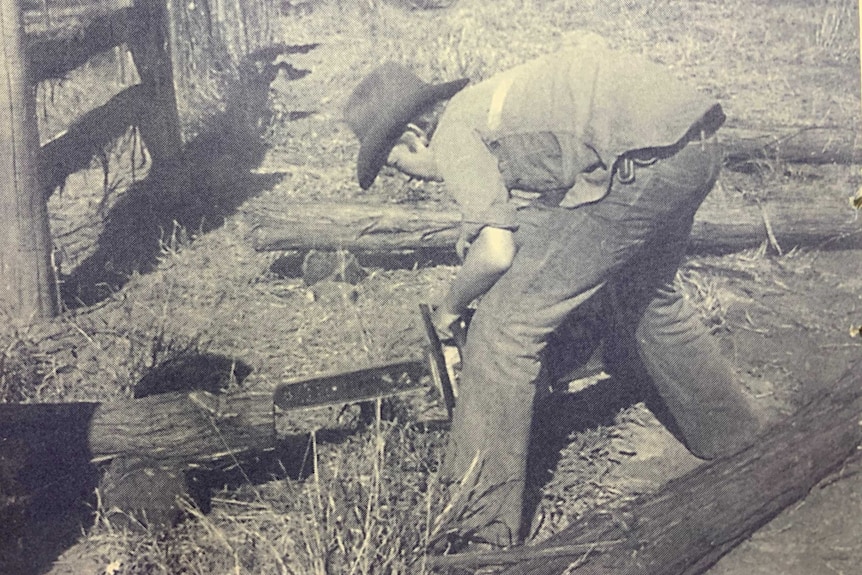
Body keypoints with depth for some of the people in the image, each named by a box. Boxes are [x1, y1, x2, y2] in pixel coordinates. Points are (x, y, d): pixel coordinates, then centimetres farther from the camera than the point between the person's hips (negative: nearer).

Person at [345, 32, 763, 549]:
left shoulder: (452, 134, 1)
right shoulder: (486, 105, 26)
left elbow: (496, 252, -9)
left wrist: (450, 309, 10)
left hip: (647, 157, -10)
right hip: (697, 145, 10)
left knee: (507, 323, -2)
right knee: (647, 294, 35)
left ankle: (483, 522, 7)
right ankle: (731, 433, 53)